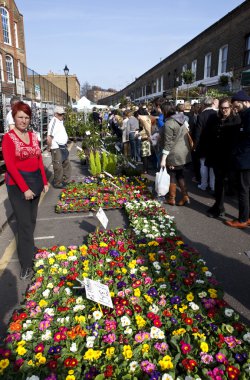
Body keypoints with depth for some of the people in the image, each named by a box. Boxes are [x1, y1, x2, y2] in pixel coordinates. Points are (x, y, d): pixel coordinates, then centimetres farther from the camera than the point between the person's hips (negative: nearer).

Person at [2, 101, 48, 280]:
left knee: (32, 219, 15)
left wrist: (44, 181, 8)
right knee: (25, 223, -3)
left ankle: (28, 247, 34)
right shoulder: (9, 137, -9)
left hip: (36, 180, 6)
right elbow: (10, 166, -15)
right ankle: (26, 264, 7)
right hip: (18, 184, -5)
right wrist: (24, 188, -18)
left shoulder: (33, 136, 8)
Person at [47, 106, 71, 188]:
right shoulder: (53, 122, -17)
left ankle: (66, 181, 31)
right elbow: (49, 138, -23)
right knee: (58, 167, -1)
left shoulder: (60, 121, 11)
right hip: (56, 148, -9)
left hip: (63, 147, 9)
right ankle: (57, 183, 13)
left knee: (67, 164, 17)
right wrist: (49, 147, -13)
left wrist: (65, 145, 17)